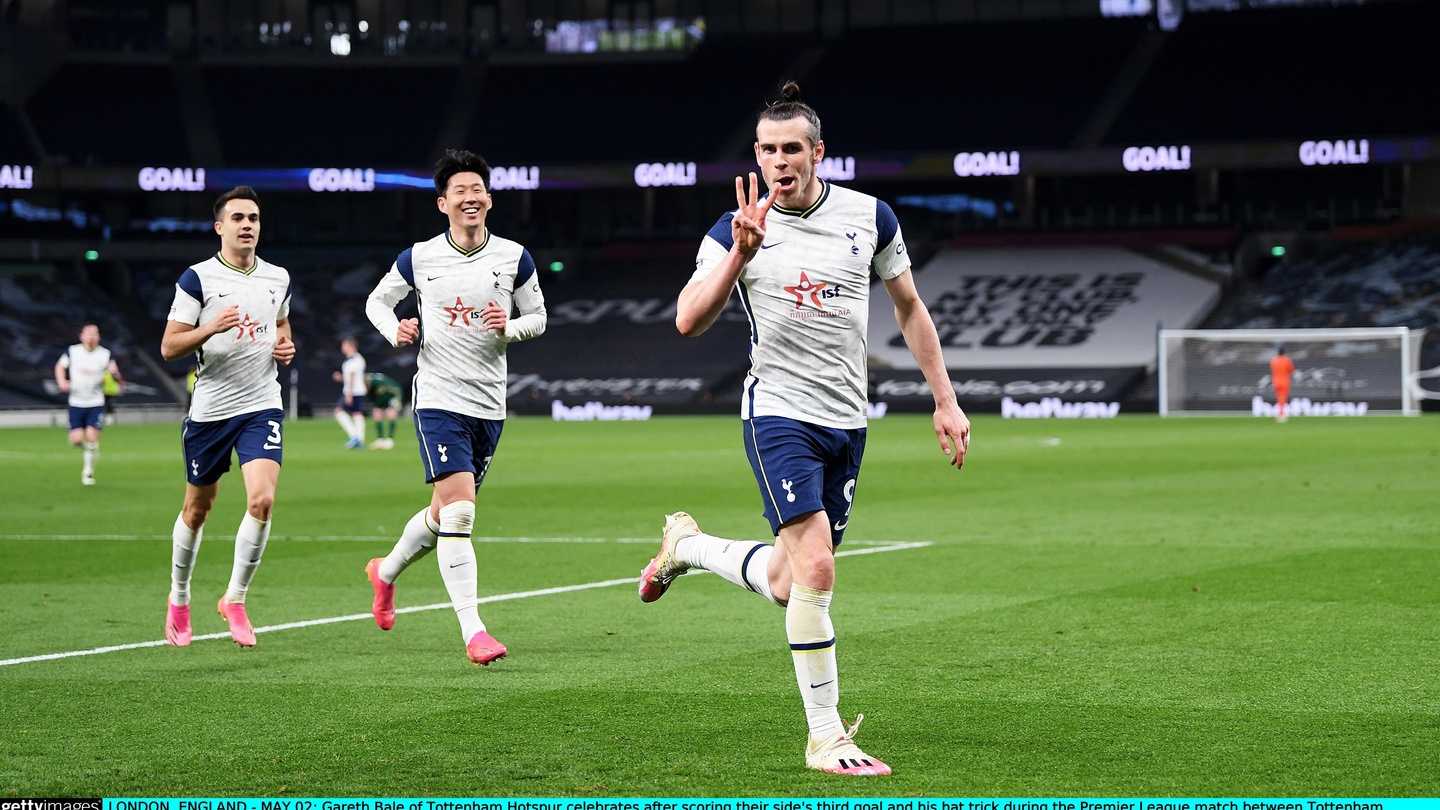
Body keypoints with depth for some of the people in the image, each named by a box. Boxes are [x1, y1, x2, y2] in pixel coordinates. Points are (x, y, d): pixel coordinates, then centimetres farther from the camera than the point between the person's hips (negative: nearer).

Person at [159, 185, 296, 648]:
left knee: (262, 500, -17)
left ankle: (234, 599, -1)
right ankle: (178, 599, 32)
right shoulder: (198, 279, -7)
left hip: (262, 406, 2)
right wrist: (210, 328, -25)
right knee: (197, 508, 10)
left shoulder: (278, 279, 7)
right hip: (209, 410, -2)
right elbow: (168, 348, -8)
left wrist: (286, 346, 4)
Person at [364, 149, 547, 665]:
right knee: (459, 511, -17)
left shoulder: (514, 259, 2)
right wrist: (395, 331, -7)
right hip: (438, 399, -4)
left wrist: (510, 327, -11)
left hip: (490, 404, 4)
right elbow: (377, 300, 14)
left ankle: (386, 573, 45)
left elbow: (538, 317, 11)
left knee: (445, 514, 16)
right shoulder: (419, 259, -1)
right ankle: (472, 632, -18)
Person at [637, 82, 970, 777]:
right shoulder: (738, 228, -4)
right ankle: (825, 738, -10)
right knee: (815, 570, -19)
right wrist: (739, 253, -27)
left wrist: (945, 401, 12)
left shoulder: (869, 216, 3)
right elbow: (688, 321, -14)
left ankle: (688, 544, 37)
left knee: (787, 586, 7)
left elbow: (909, 309, 14)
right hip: (779, 413, -4)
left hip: (847, 421, 4)